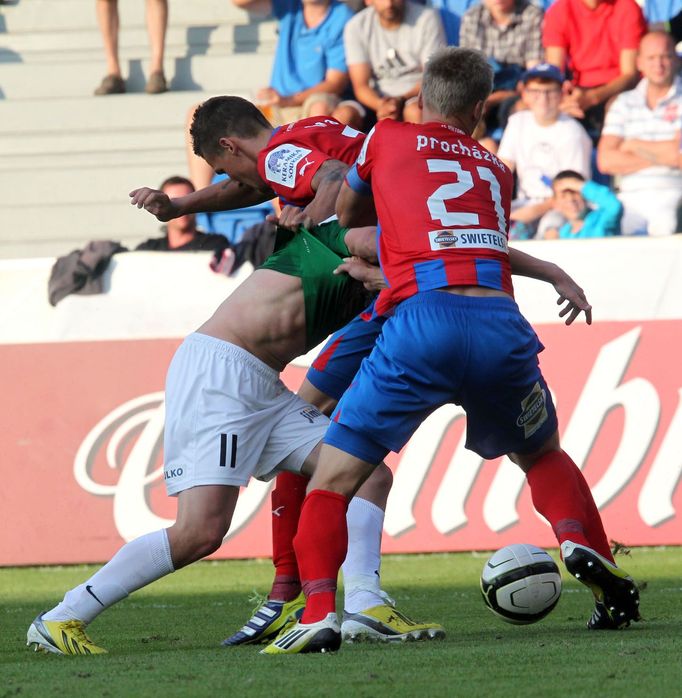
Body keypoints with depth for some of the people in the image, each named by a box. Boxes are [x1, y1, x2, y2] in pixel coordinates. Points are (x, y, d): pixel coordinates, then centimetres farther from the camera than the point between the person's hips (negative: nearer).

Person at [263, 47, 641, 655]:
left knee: (333, 479, 5)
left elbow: (346, 215, 35)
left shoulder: (386, 139, 19)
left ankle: (318, 614, -12)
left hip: (422, 321, -3)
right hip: (502, 325, 3)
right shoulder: (496, 171, 26)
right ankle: (583, 545, 4)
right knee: (542, 456, 30)